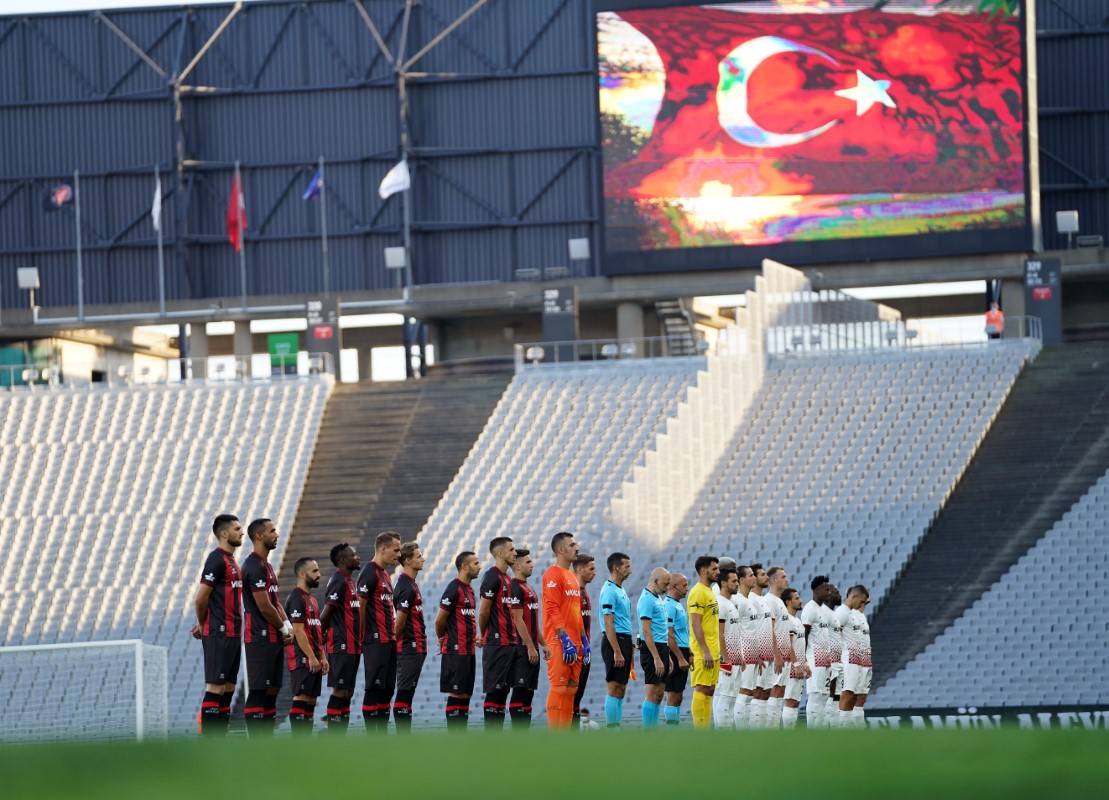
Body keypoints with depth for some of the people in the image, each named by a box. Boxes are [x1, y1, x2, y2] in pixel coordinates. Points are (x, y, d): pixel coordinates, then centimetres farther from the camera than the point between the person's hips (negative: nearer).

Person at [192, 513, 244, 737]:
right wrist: (204, 626, 1)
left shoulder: (230, 561, 18)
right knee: (215, 687, -9)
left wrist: (203, 626, 8)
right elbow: (200, 599, -15)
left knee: (228, 689, 9)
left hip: (233, 635, 9)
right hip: (219, 634, -9)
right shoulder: (217, 559, -12)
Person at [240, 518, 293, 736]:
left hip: (274, 638, 10)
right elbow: (264, 606, -17)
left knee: (272, 689, 10)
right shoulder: (255, 566, -14)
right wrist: (284, 628, -4)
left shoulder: (266, 565, 18)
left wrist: (288, 626, 4)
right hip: (261, 638, -10)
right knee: (258, 691, -9)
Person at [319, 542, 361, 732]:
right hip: (342, 647, -10)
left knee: (347, 692, 10)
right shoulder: (339, 581, -14)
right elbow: (326, 614, -18)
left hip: (352, 647, 10)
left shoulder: (349, 581, 18)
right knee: (340, 691, -9)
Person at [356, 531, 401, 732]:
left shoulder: (384, 574, 18)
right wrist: (363, 637, -12)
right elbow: (360, 607, -15)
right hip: (376, 641, -9)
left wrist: (393, 636, 15)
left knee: (387, 689, 9)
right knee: (374, 689, -7)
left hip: (388, 641, 9)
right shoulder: (370, 573, -11)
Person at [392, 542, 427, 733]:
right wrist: (397, 638, -4)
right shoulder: (406, 587, -16)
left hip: (415, 647, 10)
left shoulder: (411, 584, 16)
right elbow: (400, 620, -18)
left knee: (407, 692, 10)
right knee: (405, 693, -8)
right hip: (410, 647, -10)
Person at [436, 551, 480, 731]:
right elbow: (439, 621, -12)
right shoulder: (454, 589, -13)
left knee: (465, 694, 9)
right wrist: (443, 639, 3)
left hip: (469, 651, 9)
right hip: (456, 651, -9)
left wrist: (474, 637, 12)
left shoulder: (469, 590, 16)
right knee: (456, 694, -7)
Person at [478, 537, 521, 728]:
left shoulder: (507, 579, 18)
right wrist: (483, 635, 1)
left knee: (503, 690, 8)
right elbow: (484, 611, -13)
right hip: (497, 643, -9)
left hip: (511, 642, 9)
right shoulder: (493, 577, -11)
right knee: (495, 690, -7)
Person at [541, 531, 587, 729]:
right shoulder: (553, 574, -8)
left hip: (574, 643, 9)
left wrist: (584, 641, 17)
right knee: (558, 689, -10)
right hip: (559, 642, -9)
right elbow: (553, 610, -16)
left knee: (571, 689, 7)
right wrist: (565, 639, -21)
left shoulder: (572, 577, 20)